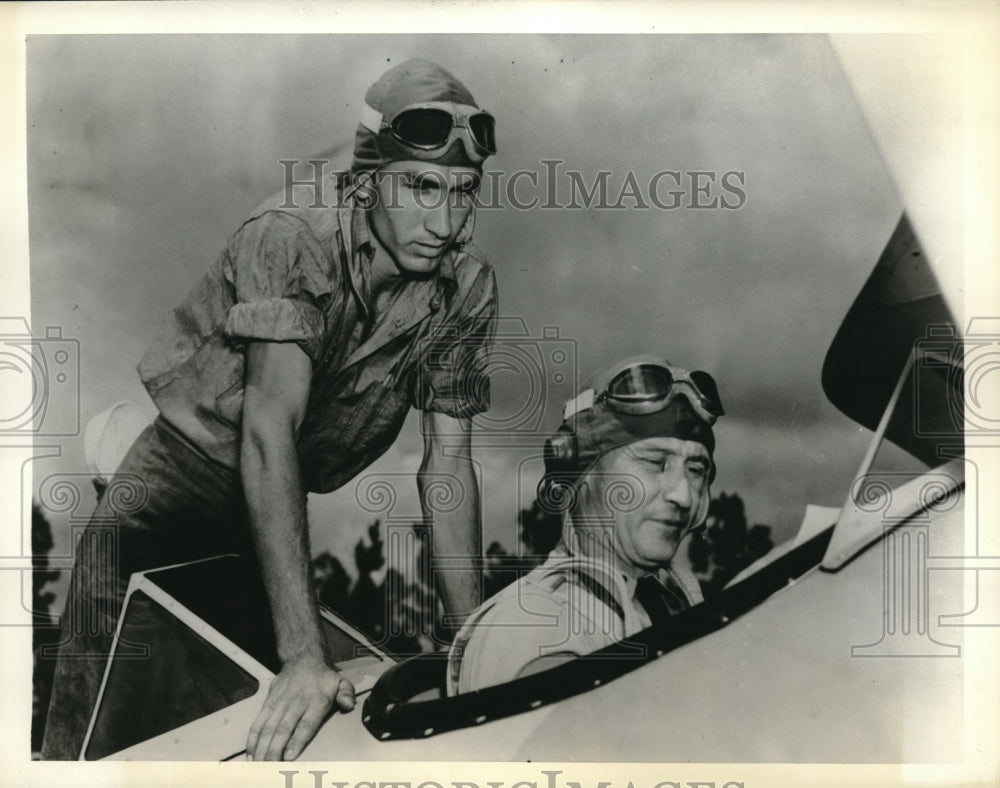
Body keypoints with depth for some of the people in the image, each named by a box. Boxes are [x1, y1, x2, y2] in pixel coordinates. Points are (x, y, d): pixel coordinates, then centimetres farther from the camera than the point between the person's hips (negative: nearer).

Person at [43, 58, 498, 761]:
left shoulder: (469, 288, -14)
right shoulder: (293, 236, -29)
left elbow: (447, 462, -11)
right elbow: (269, 428, -38)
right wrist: (304, 654, -44)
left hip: (297, 497, 4)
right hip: (193, 459, -3)